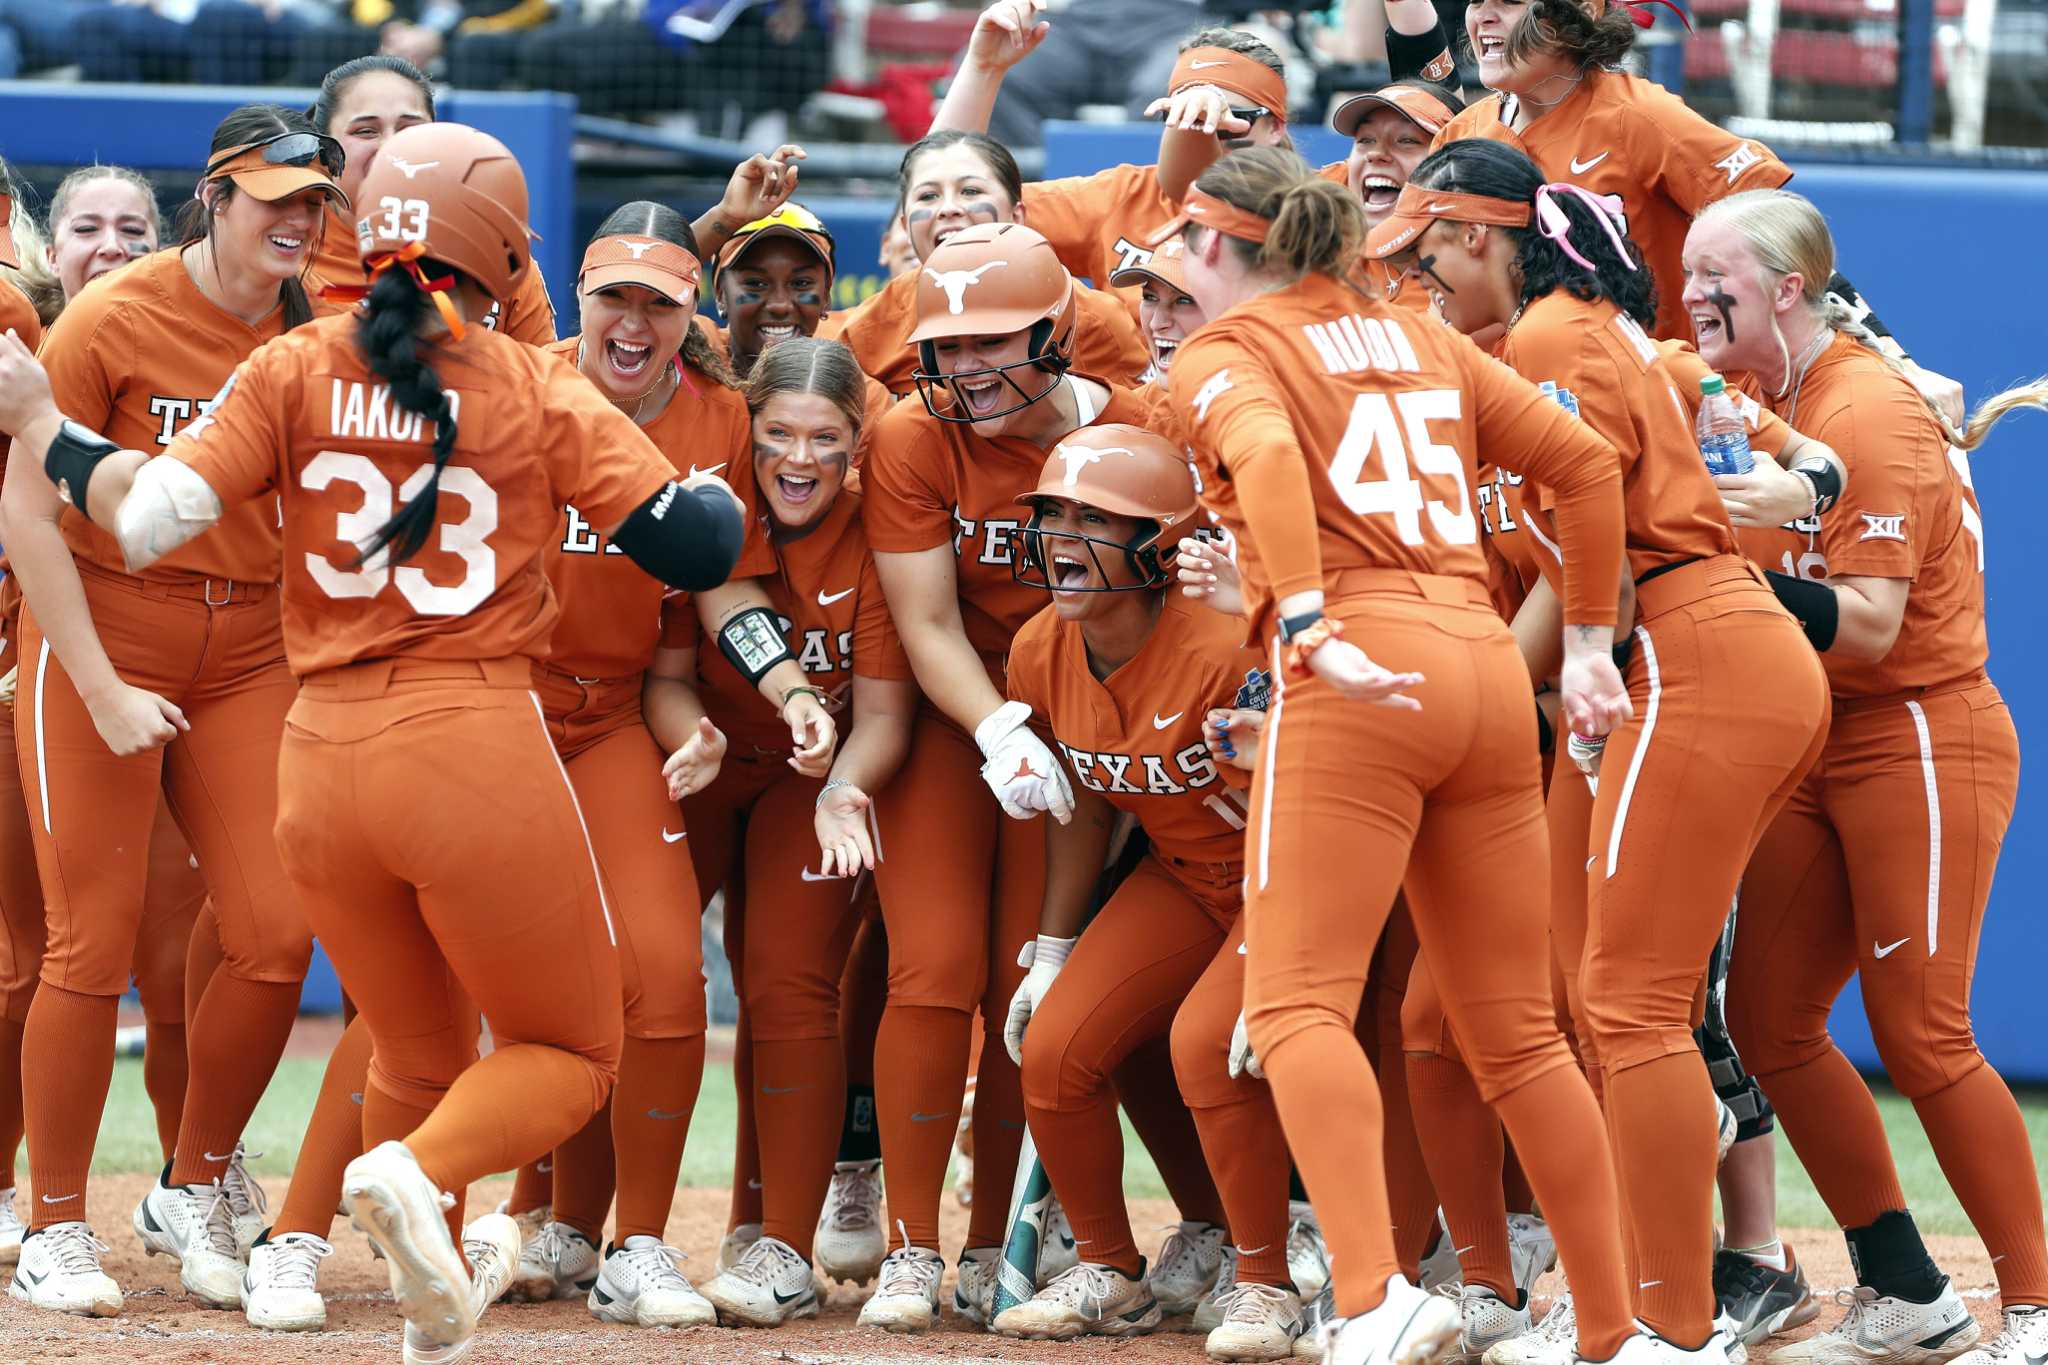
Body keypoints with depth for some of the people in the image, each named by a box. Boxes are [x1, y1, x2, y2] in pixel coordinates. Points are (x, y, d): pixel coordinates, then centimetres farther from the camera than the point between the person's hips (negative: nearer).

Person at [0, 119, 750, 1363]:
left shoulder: (297, 373, 2)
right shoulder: (541, 394, -3)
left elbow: (148, 518, -6)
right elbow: (697, 544, -8)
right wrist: (715, 485, 15)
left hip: (323, 758, 4)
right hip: (481, 747, -4)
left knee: (416, 1055, 25)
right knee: (570, 1051, 10)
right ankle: (422, 1173, -17)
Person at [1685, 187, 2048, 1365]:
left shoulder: (1870, 411, -16)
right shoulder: (1773, 405, 11)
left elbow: (1869, 622, -23)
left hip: (1923, 741, -9)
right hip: (1821, 749, 9)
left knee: (1920, 1035, -8)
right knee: (1771, 1019, 5)